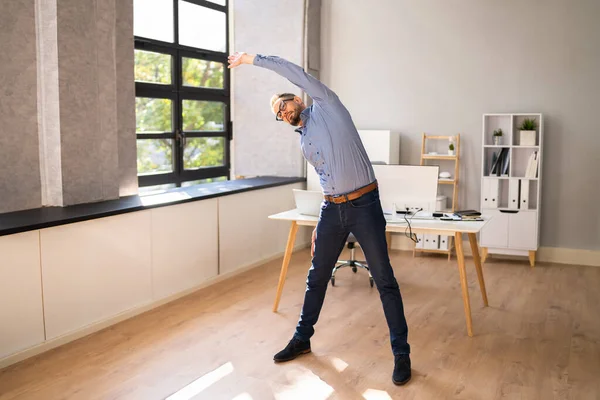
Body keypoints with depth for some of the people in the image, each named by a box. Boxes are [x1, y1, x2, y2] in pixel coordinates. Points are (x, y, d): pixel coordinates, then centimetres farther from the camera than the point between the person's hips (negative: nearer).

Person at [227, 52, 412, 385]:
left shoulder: (326, 105, 2)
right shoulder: (305, 144, 19)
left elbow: (295, 73, -7)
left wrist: (253, 59, 0)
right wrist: (321, 225, 20)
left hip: (364, 205, -7)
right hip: (332, 210, 7)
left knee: (385, 281, 0)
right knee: (316, 278, 15)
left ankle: (401, 353, 11)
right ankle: (302, 339, 33)